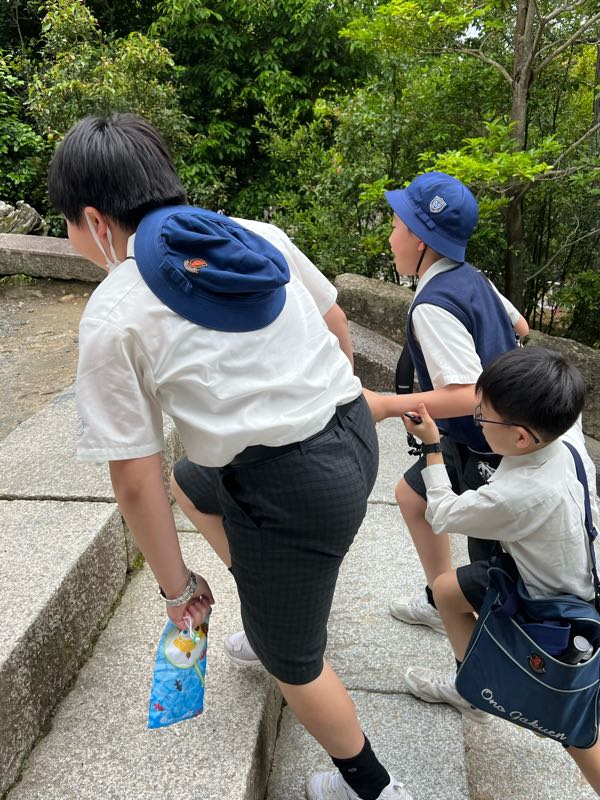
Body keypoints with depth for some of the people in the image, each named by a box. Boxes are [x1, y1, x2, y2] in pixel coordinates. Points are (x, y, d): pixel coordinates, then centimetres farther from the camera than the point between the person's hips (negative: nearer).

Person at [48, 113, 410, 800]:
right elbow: (334, 323, 16)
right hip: (355, 435, 8)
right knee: (193, 477, 32)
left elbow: (135, 481, -8)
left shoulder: (112, 318, -10)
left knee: (289, 657, 21)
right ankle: (267, 606, 42)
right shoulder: (258, 235, 5)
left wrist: (176, 587, 6)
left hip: (293, 492, -7)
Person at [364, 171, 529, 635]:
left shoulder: (432, 306, -27)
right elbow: (520, 328, 16)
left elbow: (468, 396, -33)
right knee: (411, 494, 25)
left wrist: (384, 406, -31)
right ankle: (440, 603, 40)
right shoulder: (472, 278, 1)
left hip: (487, 454, -10)